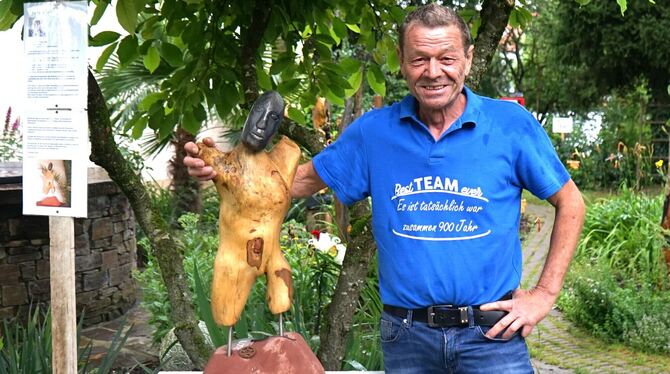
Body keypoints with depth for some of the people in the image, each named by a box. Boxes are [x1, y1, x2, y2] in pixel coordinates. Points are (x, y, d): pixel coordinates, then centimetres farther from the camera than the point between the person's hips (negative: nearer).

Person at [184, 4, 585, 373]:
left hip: (491, 334, -2)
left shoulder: (512, 125, -5)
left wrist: (545, 294, -2)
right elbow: (304, 179, 9)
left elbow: (570, 203, 4)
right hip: (407, 338, 2)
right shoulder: (374, 131, 0)